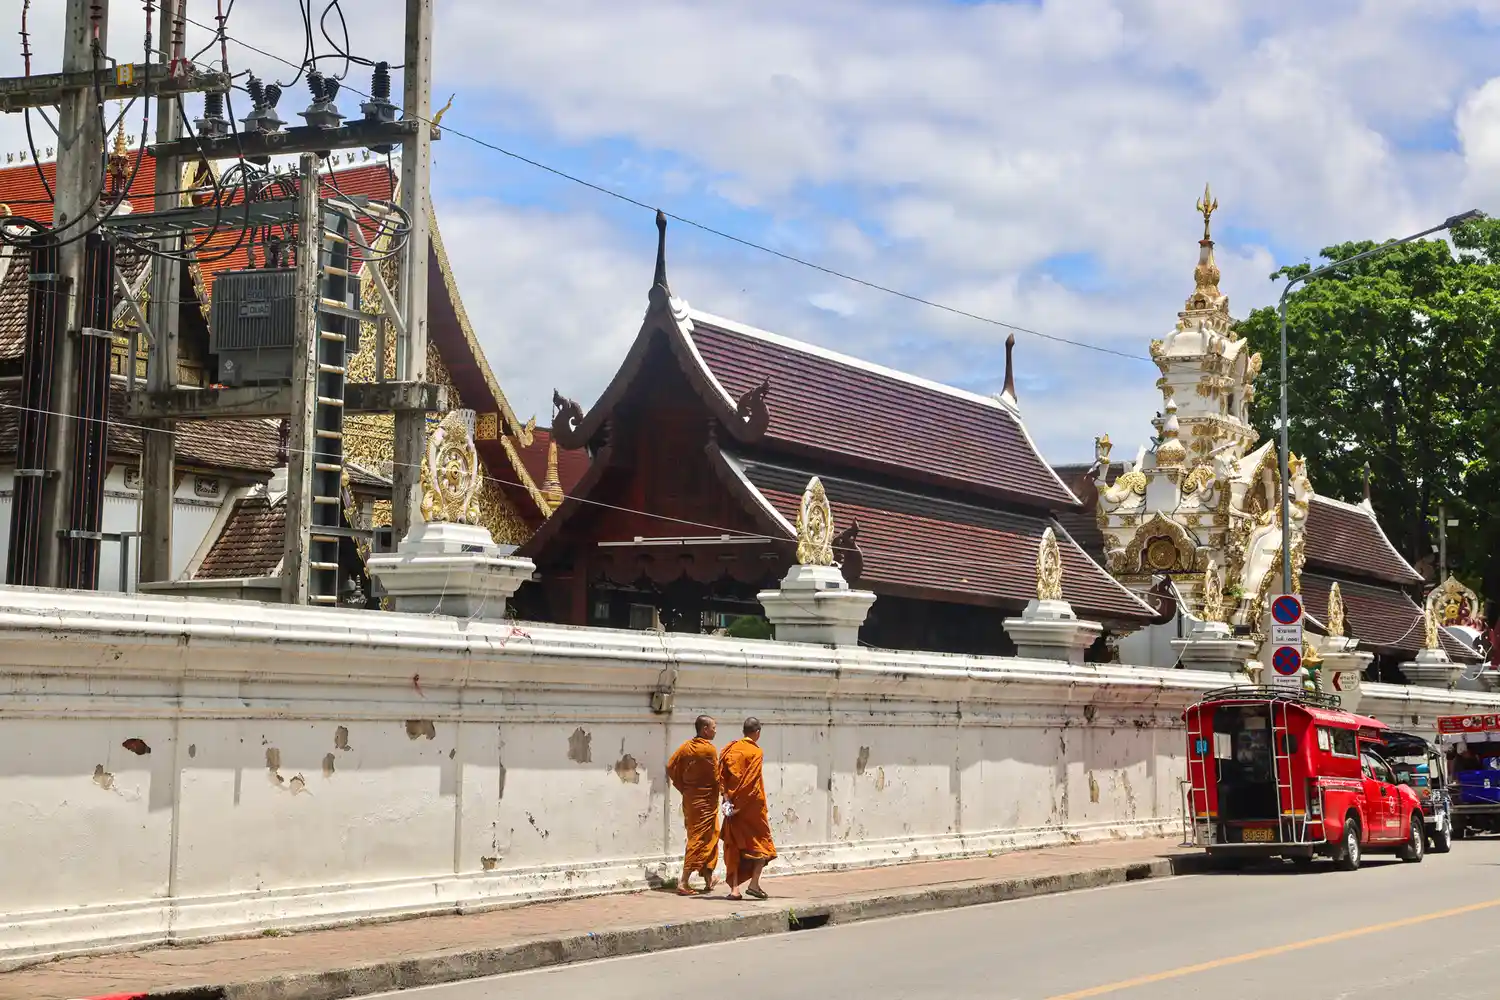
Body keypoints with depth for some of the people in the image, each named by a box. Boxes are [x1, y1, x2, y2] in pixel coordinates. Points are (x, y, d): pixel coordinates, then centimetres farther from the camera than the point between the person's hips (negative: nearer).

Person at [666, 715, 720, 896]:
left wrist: (684, 788, 9)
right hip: (706, 801, -7)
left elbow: (671, 768, 3)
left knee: (710, 837, 18)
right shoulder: (709, 749, -15)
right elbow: (716, 777, -13)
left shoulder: (686, 747, 4)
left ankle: (708, 880, 25)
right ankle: (683, 883, -9)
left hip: (690, 798, 7)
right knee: (698, 840, -5)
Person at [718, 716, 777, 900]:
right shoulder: (756, 752, -9)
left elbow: (721, 774, -1)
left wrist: (728, 799, -5)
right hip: (752, 805, -4)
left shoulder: (730, 748, 5)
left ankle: (734, 889, 1)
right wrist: (739, 804, -13)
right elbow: (751, 781, -16)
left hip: (733, 804, 4)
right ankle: (754, 883, 4)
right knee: (761, 842, 12)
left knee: (734, 845, 8)